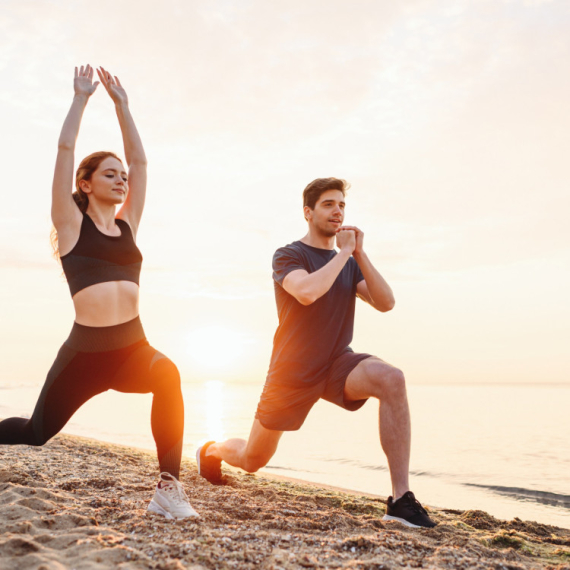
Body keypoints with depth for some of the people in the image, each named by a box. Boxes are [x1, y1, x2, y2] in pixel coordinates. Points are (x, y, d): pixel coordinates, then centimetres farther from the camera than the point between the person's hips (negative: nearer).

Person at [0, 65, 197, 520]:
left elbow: (140, 159, 15)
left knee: (167, 375, -31)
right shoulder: (72, 224, 5)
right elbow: (65, 149, 0)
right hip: (85, 351, -2)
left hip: (133, 349, 3)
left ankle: (169, 489, -26)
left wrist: (121, 104, 18)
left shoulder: (127, 225, 15)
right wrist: (81, 98, 7)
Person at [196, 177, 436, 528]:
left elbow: (386, 303, -6)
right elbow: (307, 292, -30)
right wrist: (343, 252, -18)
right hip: (293, 371, -3)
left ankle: (401, 499, -29)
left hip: (338, 364, 3)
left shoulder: (350, 263, 8)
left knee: (391, 379, -31)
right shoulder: (289, 256, -7)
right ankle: (212, 451, 48)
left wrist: (359, 253, -12)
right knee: (252, 460, 9)